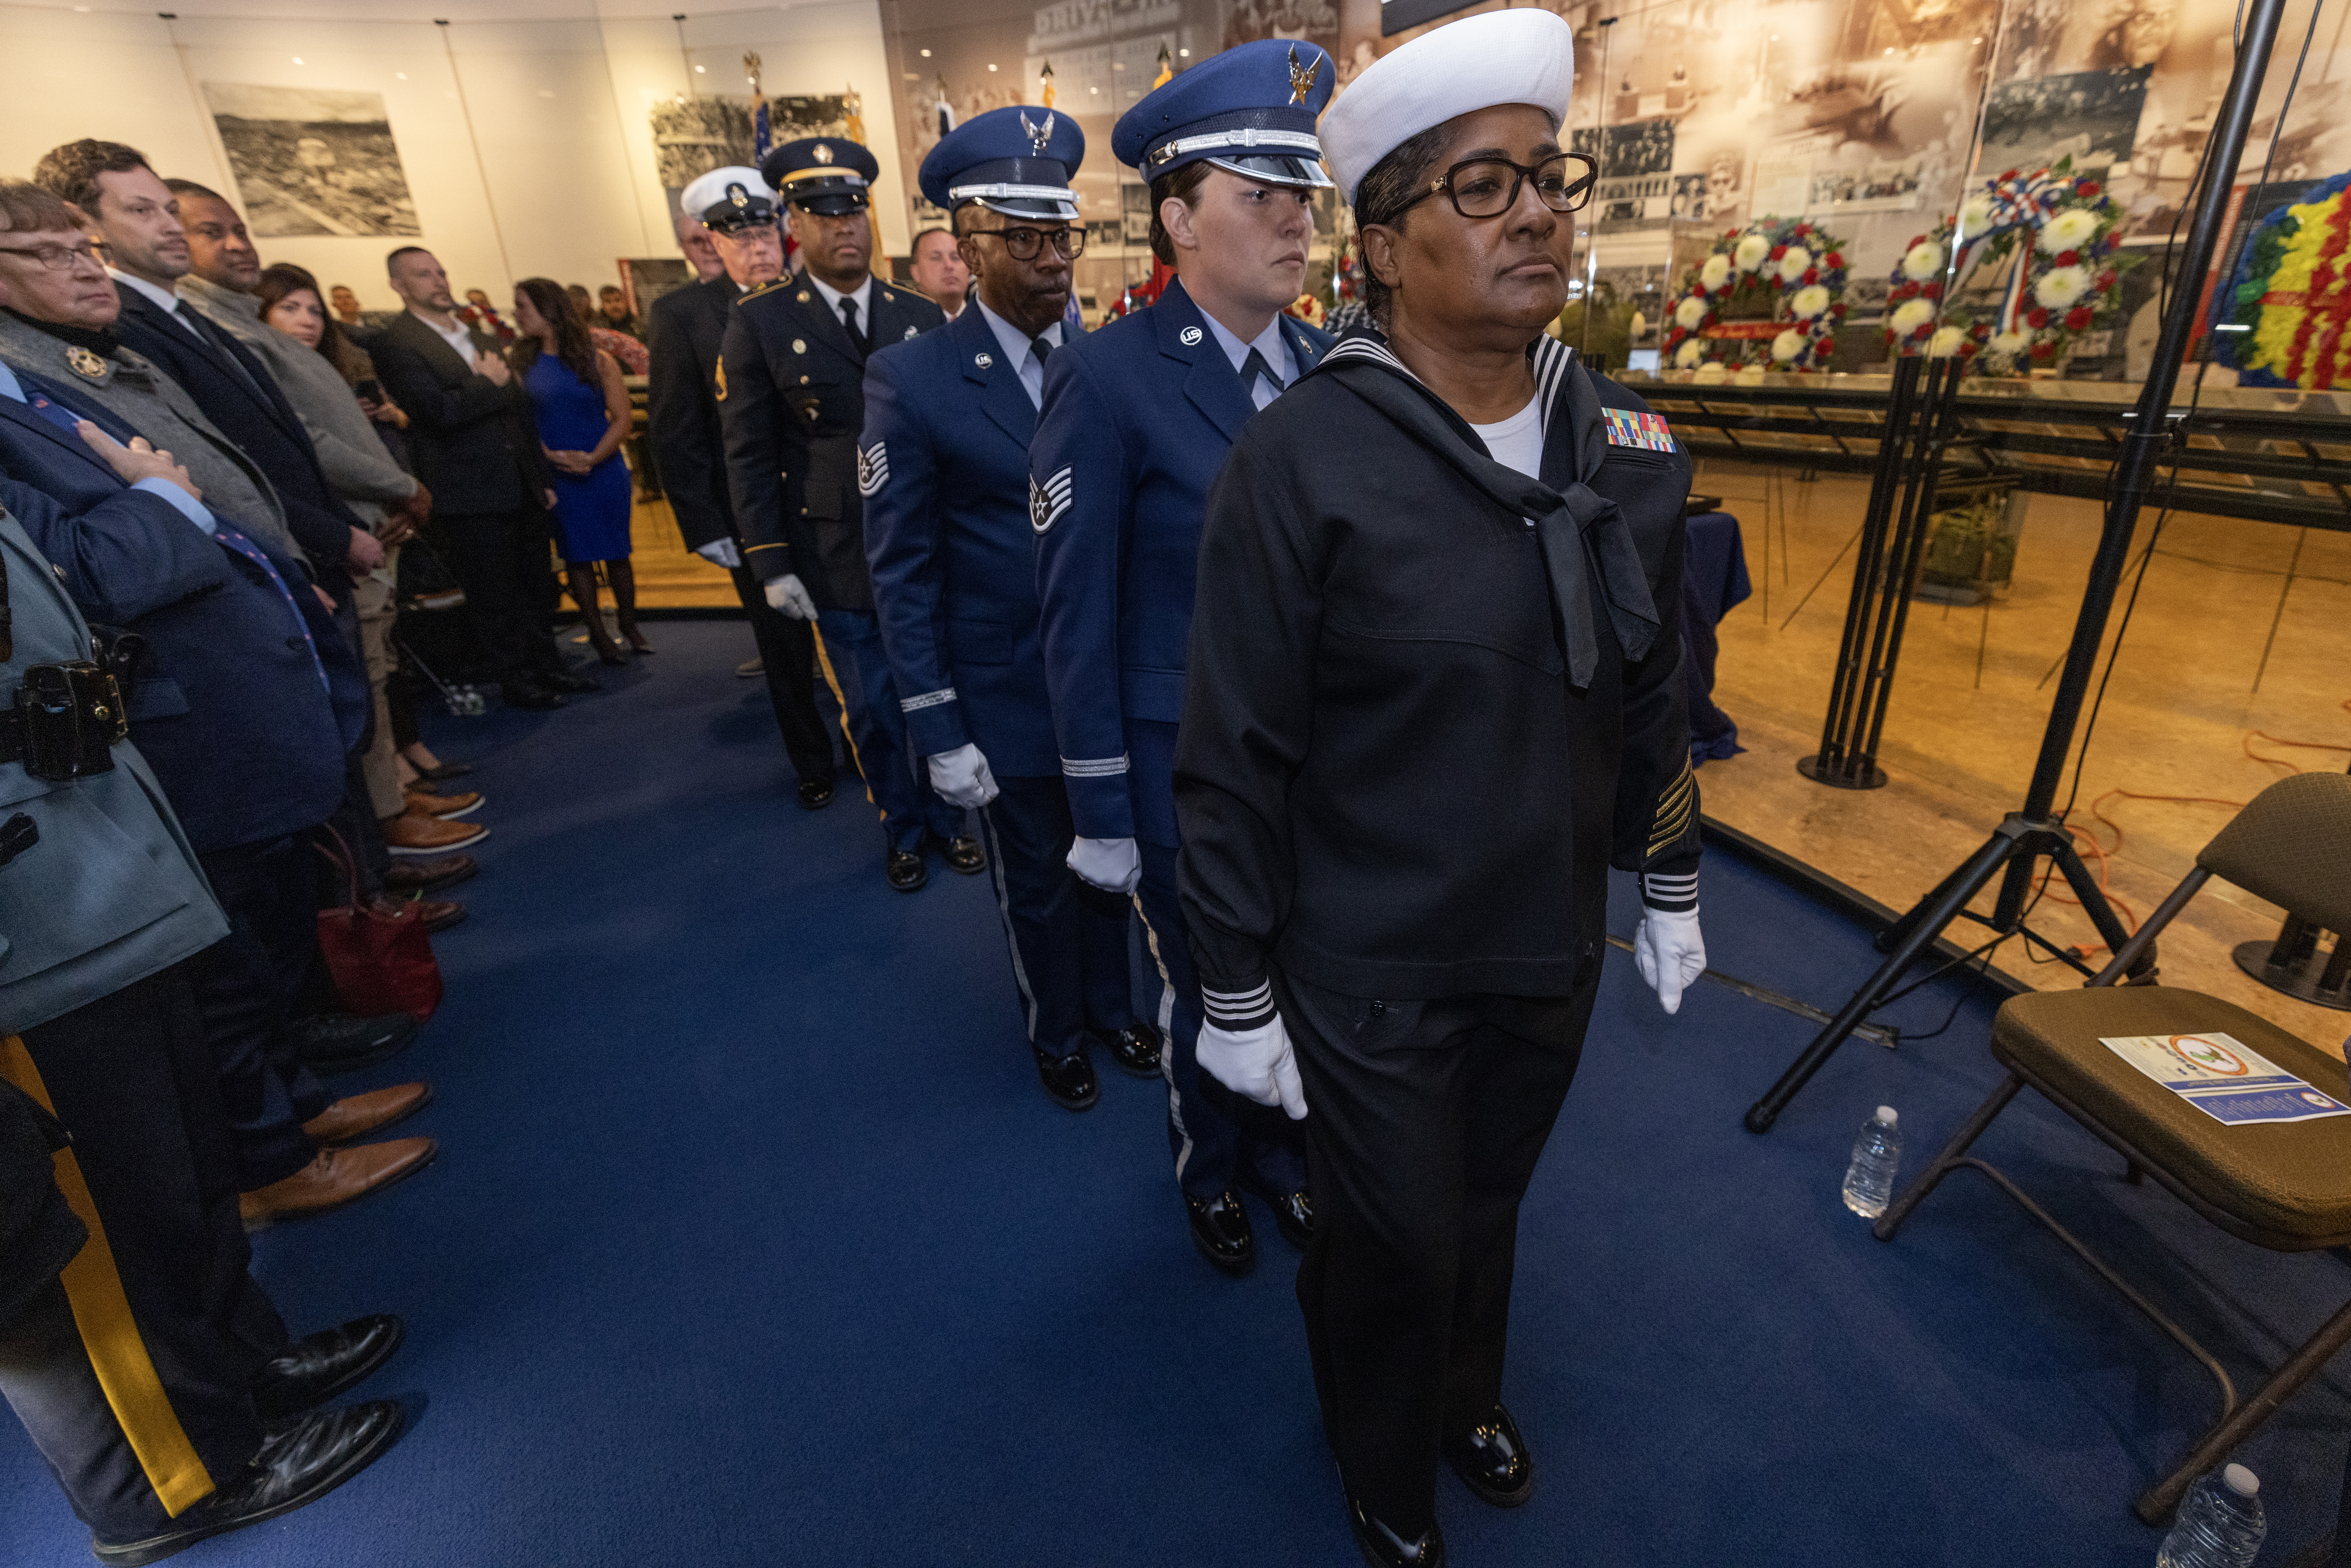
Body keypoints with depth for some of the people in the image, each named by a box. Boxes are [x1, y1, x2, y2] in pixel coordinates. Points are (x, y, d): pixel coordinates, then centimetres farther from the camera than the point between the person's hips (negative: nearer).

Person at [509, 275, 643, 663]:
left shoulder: (596, 361, -1)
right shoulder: (521, 364, 3)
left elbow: (621, 419, -4)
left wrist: (593, 459, -15)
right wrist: (548, 456, -16)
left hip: (605, 472, -1)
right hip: (557, 477, 1)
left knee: (617, 553, 6)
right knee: (578, 557, 5)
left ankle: (630, 626, 20)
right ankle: (598, 634, 14)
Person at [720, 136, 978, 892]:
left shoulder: (921, 315, 5)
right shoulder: (760, 322, -2)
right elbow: (749, 455, -3)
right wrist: (771, 563, -8)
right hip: (840, 564, -1)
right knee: (871, 708, 9)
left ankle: (944, 814, 32)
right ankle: (902, 827, 30)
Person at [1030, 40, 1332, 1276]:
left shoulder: (1329, 370, 0)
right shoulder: (1106, 380, -15)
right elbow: (1075, 616, -12)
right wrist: (1102, 816, -9)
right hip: (1184, 765, -4)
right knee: (1208, 991, 16)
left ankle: (1282, 1151, 49)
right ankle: (1209, 1171, 48)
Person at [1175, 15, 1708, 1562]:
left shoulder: (1627, 446, -2)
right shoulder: (1299, 464, -20)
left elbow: (1653, 692, 8)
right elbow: (1235, 764, -16)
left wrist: (1672, 891, 14)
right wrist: (1238, 1001, -10)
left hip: (1553, 951, 5)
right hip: (1371, 975, -4)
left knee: (1489, 1210, 26)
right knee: (1391, 1242, 16)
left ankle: (1469, 1394, 60)